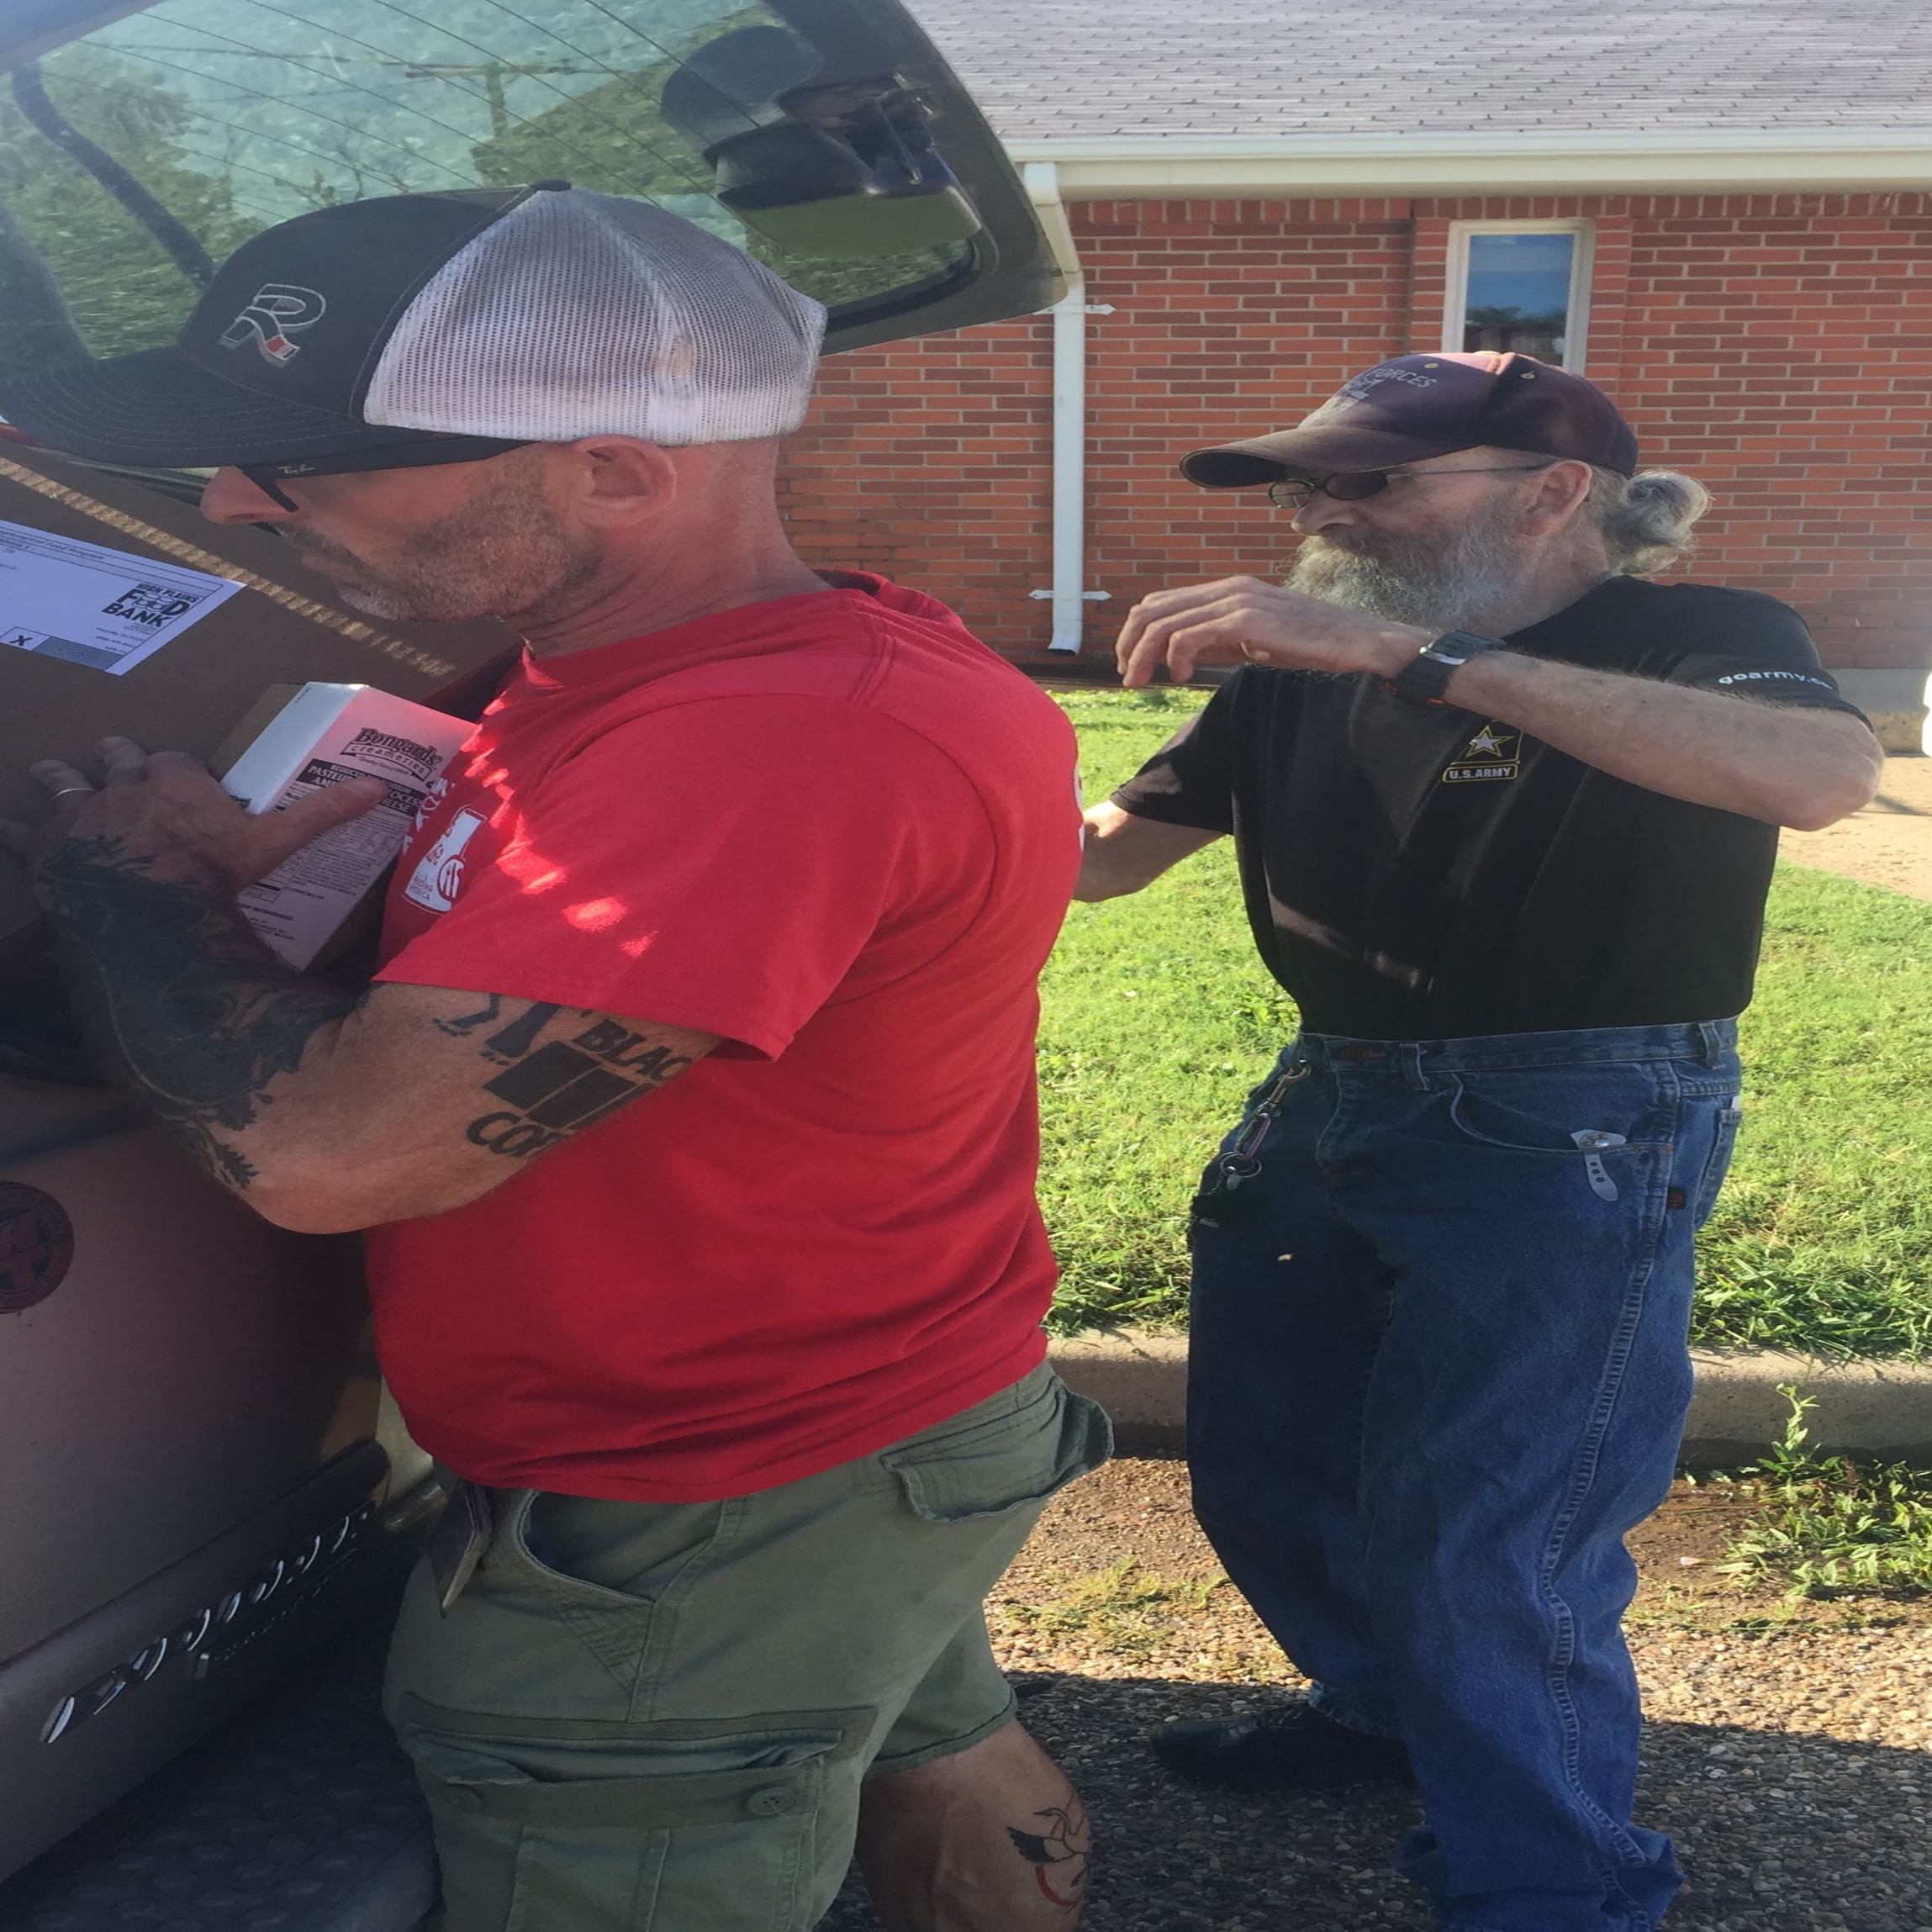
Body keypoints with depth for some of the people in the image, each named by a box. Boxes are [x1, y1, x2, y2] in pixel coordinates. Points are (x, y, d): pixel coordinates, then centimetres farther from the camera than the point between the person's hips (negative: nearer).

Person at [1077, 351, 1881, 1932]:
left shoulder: (1699, 638, -9)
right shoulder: (1304, 668, 7)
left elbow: (1826, 773, -33)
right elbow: (1103, 854, 7)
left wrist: (1415, 654, -37)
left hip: (1573, 1143, -7)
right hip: (1326, 1107, 7)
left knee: (1480, 1537, -8)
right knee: (1259, 1460, 19)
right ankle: (1388, 1707, 46)